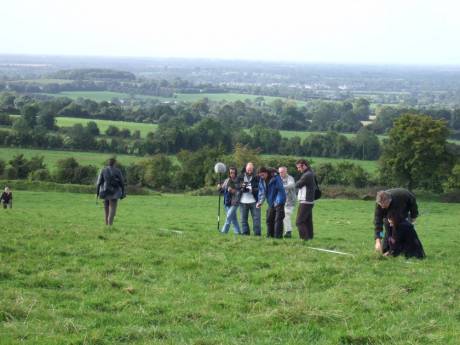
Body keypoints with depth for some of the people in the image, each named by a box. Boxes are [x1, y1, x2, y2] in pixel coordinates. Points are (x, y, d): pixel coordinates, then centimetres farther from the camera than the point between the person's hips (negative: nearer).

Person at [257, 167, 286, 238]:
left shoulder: (276, 178, -19)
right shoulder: (262, 180, 1)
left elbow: (280, 190, -20)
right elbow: (262, 191, 7)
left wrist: (277, 202, -25)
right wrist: (260, 202, -7)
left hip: (279, 202, -7)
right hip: (271, 203, 7)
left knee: (278, 219, -9)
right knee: (269, 219, 9)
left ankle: (278, 236, -7)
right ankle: (270, 235, 18)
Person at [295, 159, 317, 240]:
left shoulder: (307, 175, -17)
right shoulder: (311, 174, 14)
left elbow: (297, 185, -13)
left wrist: (298, 182, 9)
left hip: (305, 202, -10)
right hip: (309, 201, 10)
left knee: (299, 222, -9)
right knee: (308, 221, 11)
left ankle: (305, 238, -12)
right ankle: (310, 237, 13)